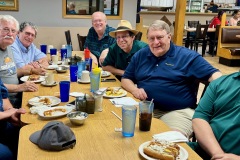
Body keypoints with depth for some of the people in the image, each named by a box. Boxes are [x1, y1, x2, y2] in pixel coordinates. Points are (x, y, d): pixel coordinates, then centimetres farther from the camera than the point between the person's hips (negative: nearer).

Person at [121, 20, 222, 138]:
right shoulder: (140, 55, 15)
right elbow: (126, 79, 19)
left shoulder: (187, 56, 2)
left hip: (178, 111, -3)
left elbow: (213, 74, -3)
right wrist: (134, 90, -4)